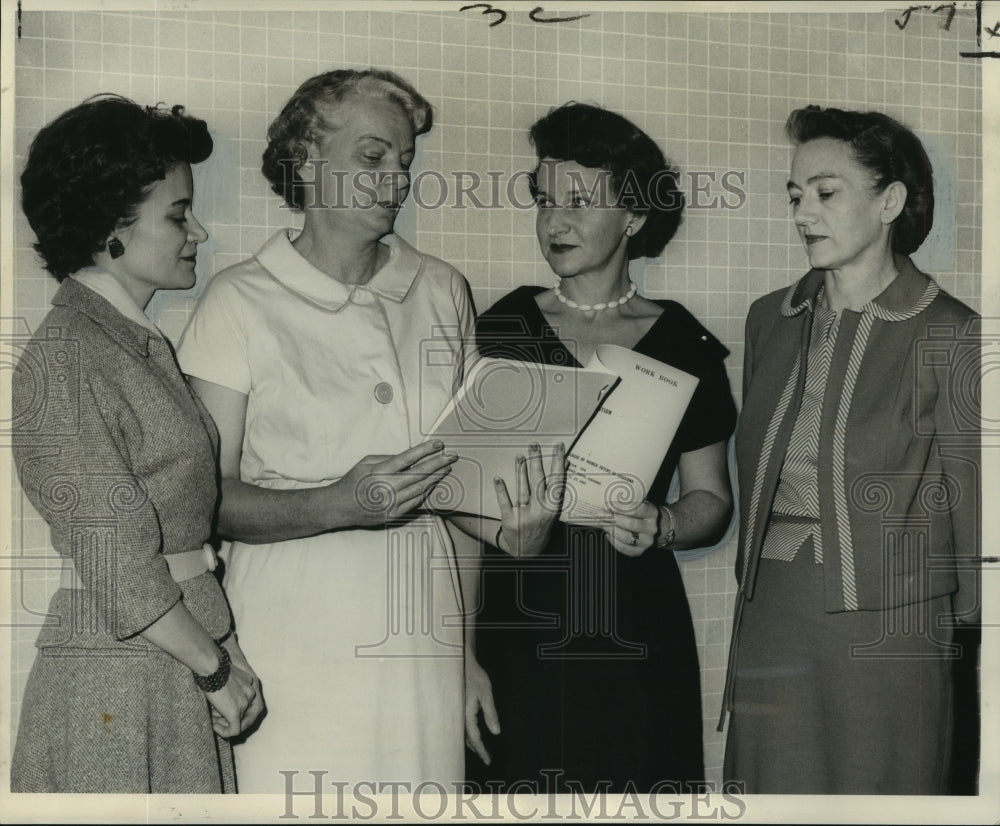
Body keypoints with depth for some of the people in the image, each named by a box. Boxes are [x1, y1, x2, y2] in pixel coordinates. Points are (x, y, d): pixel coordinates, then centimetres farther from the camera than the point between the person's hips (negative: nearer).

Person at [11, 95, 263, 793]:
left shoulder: (143, 345, 11)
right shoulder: (64, 357, -16)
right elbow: (120, 569, -18)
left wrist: (225, 649, 4)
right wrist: (217, 670, -10)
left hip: (176, 668, 8)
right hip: (118, 681, -8)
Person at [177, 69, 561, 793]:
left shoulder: (443, 290, 11)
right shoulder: (239, 303, -2)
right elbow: (206, 496, -7)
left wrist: (512, 510, 2)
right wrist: (342, 503, -21)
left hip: (423, 637, 4)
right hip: (296, 641, -3)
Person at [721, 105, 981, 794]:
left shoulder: (949, 334, -4)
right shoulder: (769, 320, 11)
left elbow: (971, 501, -3)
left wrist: (979, 633, -4)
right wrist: (749, 577, 13)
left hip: (887, 619, -4)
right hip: (770, 607, 4)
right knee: (773, 791, 8)